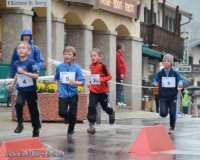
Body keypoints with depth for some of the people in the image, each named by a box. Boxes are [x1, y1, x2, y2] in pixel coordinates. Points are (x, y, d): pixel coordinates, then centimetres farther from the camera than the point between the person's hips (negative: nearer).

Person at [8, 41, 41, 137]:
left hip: (31, 90, -3)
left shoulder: (31, 62, -16)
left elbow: (36, 76, -21)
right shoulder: (16, 63, -1)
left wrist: (24, 72, -28)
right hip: (21, 89, 3)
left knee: (33, 110, 7)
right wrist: (12, 84, 9)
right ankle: (20, 123, -8)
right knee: (18, 103, -27)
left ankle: (36, 130, 25)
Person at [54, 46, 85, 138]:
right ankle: (68, 118, 25)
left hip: (73, 95, -1)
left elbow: (82, 82, -13)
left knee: (72, 114, 1)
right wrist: (56, 86, 6)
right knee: (62, 113, -11)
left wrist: (75, 82, -31)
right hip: (63, 94, 1)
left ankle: (70, 131, 24)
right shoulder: (59, 67, -1)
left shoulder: (76, 68, -9)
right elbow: (56, 78, 19)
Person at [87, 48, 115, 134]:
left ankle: (111, 113, 50)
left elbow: (109, 76, -16)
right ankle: (91, 125, -13)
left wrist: (101, 79, -30)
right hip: (93, 91, 4)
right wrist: (91, 83, 7)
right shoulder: (91, 66, 3)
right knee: (91, 107, -11)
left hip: (103, 91, -4)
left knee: (105, 106, 16)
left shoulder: (102, 66, -15)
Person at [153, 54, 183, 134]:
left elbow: (180, 79, 3)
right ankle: (164, 110, 27)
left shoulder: (175, 72, -4)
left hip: (173, 96, 0)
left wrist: (180, 83, -20)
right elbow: (155, 79, 9)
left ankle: (172, 128, 20)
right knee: (163, 113, -12)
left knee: (172, 113, -1)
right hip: (163, 96, 0)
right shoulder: (160, 72, -1)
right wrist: (155, 83, -13)